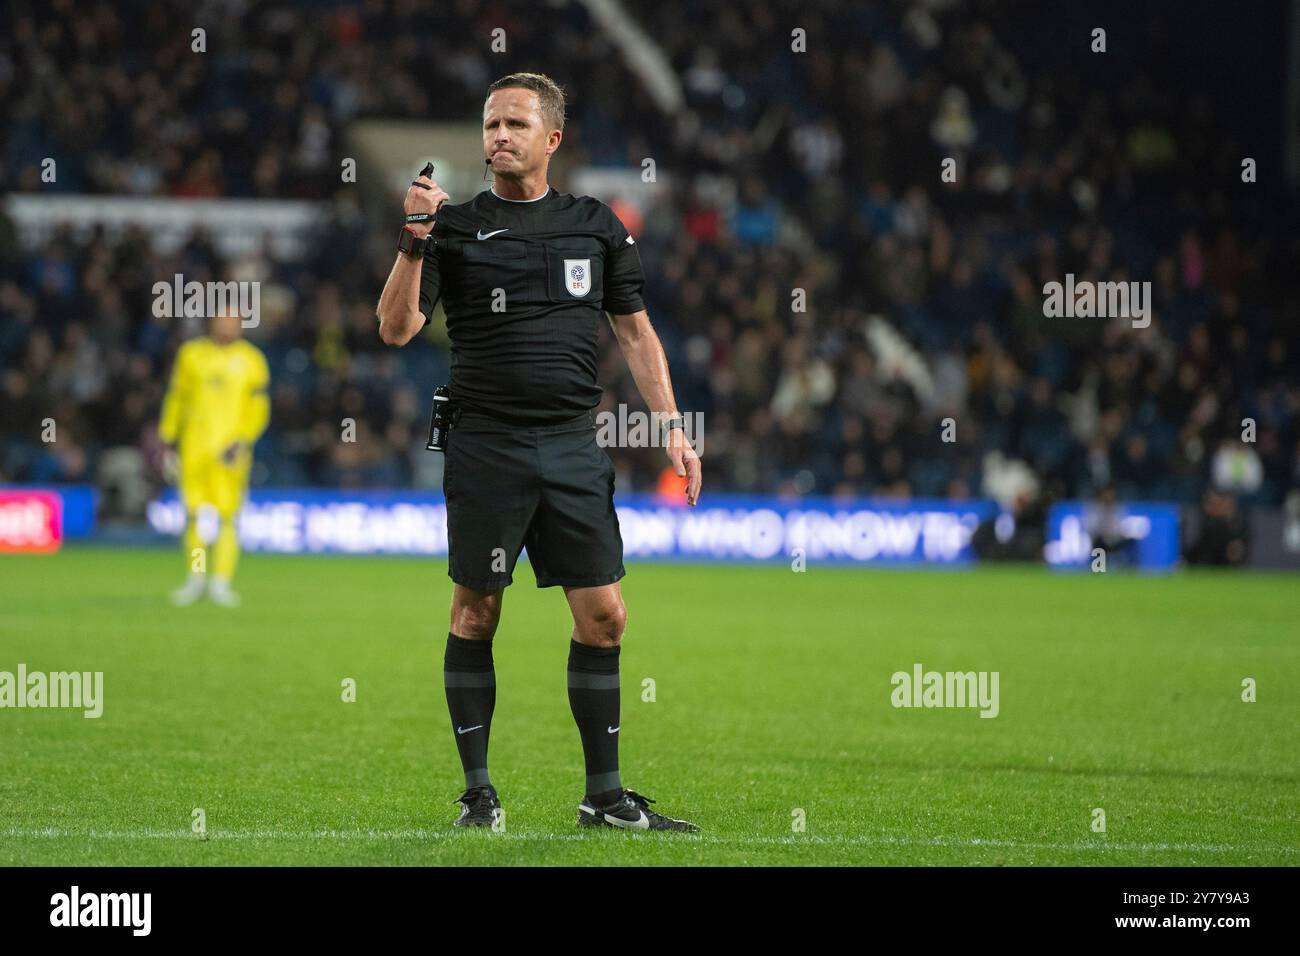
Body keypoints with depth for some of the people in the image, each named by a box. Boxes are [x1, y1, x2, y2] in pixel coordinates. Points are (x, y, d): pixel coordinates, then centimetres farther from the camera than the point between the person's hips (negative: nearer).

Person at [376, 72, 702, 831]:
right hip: (485, 447, -2)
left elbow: (636, 331, 15)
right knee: (476, 614, 0)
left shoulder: (595, 226, 10)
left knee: (604, 617, -1)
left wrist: (672, 425, 6)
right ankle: (478, 790, 9)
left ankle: (605, 794, 7)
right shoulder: (455, 228, 3)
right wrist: (415, 240, -18)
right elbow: (397, 328, -6)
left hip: (574, 447, 2)